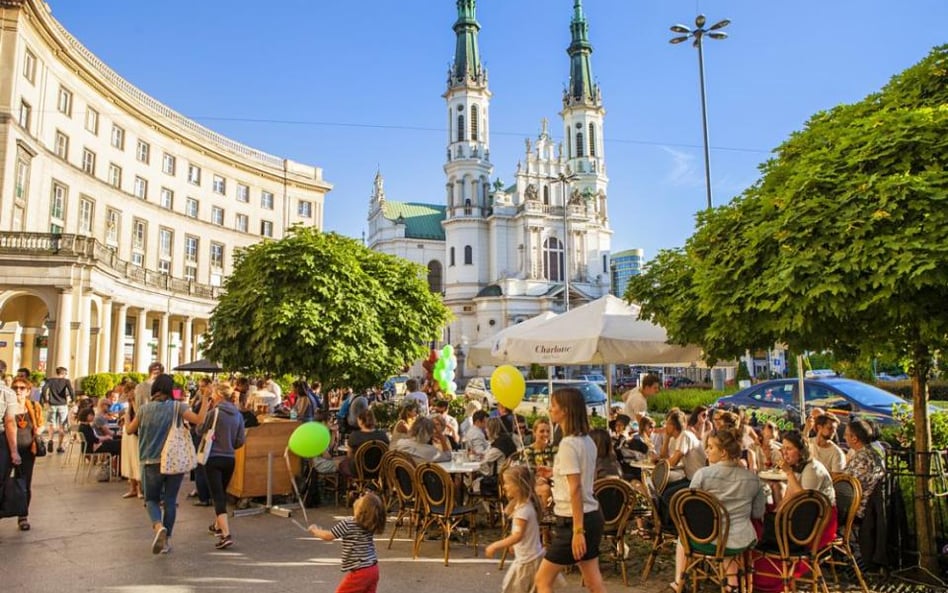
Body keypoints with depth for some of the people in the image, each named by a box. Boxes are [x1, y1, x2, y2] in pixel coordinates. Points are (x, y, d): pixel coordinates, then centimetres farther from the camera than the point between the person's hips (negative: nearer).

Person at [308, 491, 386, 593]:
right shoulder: (371, 524, -1)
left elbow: (328, 536, -8)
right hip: (373, 569, 7)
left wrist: (315, 530, 10)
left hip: (360, 572, -7)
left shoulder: (347, 524, -17)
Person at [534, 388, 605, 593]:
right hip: (592, 515, 9)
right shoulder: (587, 441, 8)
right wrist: (556, 474, 24)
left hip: (574, 520, -9)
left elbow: (575, 489, -22)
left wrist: (577, 530, -22)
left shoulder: (568, 444, -18)